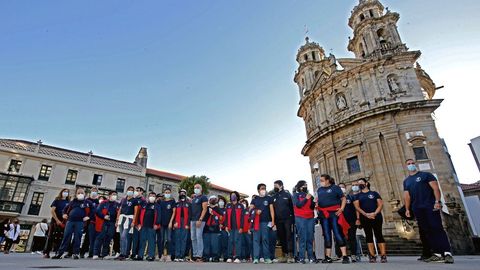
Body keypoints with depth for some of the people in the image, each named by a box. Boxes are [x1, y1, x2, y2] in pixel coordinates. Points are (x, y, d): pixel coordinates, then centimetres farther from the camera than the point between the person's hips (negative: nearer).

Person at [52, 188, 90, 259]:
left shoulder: (86, 203, 6)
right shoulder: (73, 202, 16)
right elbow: (66, 208, 26)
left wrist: (88, 216, -7)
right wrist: (64, 214, 8)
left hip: (80, 222, -3)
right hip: (70, 221, 3)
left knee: (77, 238, -2)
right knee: (66, 237, 1)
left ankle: (76, 253, 5)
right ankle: (59, 253, 7)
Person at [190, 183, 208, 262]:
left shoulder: (203, 197, -3)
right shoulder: (193, 199, 20)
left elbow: (204, 209, -11)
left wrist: (200, 220, -19)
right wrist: (191, 220, 13)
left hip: (199, 220, -8)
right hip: (193, 220, 8)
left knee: (199, 237, -9)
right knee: (193, 238, 8)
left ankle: (199, 256, -4)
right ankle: (194, 255, 15)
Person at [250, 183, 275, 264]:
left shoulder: (269, 198, 8)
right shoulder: (254, 199, 12)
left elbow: (271, 210, 5)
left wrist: (273, 221, -4)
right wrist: (255, 211, -11)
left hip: (266, 221, -1)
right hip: (256, 221, 1)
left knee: (265, 239, 1)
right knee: (256, 239, -1)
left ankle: (267, 257, 8)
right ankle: (256, 258, 1)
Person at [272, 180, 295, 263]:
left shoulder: (287, 194, 2)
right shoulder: (274, 196, 12)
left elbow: (292, 206, -2)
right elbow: (272, 209, 11)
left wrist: (292, 219, -10)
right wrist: (274, 221, 4)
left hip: (287, 219, -4)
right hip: (278, 220, 4)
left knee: (289, 236, -5)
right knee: (281, 237, 8)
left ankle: (290, 255, -3)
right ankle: (284, 255, 16)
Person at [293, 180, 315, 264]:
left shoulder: (309, 195, 15)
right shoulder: (296, 195, 6)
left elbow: (312, 207, 11)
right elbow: (298, 205, -8)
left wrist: (314, 202, -8)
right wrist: (306, 199, -11)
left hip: (310, 218, 3)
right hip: (300, 218, -3)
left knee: (310, 238, 2)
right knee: (302, 238, -7)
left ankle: (311, 257, 6)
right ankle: (301, 257, -5)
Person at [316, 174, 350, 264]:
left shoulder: (335, 187, 2)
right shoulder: (319, 189, 17)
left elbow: (343, 199, 1)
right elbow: (317, 200, 22)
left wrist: (341, 209, -11)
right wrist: (316, 206, 1)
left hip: (334, 213, -5)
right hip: (323, 214, 5)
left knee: (338, 233, -9)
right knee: (326, 235, 5)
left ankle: (345, 256, -6)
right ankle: (328, 257, 9)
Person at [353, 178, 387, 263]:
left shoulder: (374, 193, 11)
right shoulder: (357, 196, 14)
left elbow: (380, 204, 2)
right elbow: (357, 206, 2)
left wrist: (375, 213, -14)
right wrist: (366, 214, -14)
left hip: (376, 217, -1)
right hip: (365, 218, 1)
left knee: (379, 235, -6)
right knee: (369, 236, -1)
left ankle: (383, 256, -7)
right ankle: (372, 256, -1)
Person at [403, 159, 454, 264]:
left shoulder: (426, 175, 5)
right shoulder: (406, 181, 17)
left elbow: (436, 188, -5)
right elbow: (407, 196, 13)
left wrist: (437, 201, -18)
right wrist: (407, 209, 4)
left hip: (430, 206, -5)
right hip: (417, 209, 5)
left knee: (437, 228, -13)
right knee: (427, 231, 3)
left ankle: (447, 253, -11)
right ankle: (437, 254, 6)